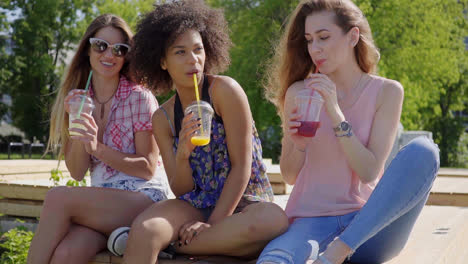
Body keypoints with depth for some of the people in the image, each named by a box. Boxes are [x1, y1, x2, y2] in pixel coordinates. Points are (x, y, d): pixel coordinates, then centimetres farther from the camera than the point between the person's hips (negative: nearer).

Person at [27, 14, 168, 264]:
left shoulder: (139, 97, -3)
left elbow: (147, 169, -5)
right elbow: (77, 173, 6)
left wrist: (97, 148, -18)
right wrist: (77, 127, -10)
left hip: (143, 197, -3)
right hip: (100, 200, 3)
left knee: (58, 197, -27)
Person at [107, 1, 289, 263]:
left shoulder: (225, 90, -10)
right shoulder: (162, 119, 3)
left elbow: (241, 167, -11)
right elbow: (180, 191, 1)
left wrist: (213, 224, -15)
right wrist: (182, 155, -20)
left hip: (244, 204, -1)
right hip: (196, 206, 1)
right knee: (144, 228, -33)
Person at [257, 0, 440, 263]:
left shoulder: (386, 91, 2)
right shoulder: (299, 93, 5)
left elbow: (370, 172, -7)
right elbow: (289, 176, 9)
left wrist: (335, 113, -16)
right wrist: (298, 146, -13)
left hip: (368, 224, 5)